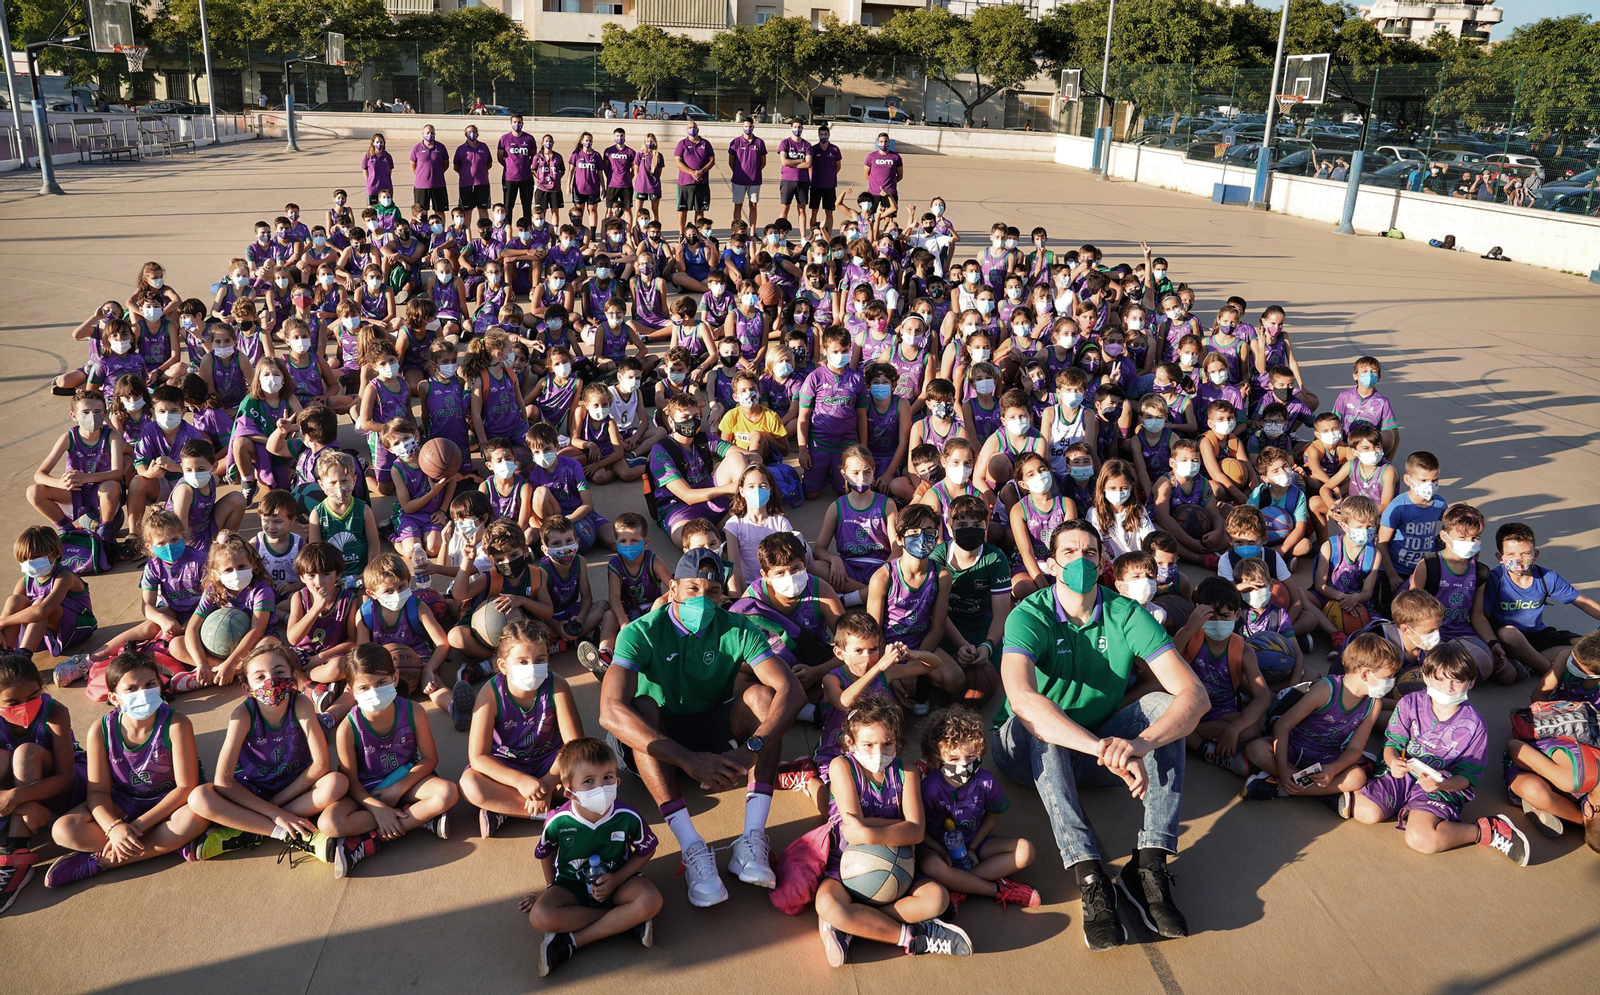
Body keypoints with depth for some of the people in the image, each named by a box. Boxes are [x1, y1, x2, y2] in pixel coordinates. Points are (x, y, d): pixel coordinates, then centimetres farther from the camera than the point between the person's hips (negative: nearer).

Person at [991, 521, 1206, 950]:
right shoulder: (1029, 616, -19)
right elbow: (1022, 698, -40)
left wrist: (1141, 744, -42)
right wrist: (1105, 749, -51)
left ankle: (1149, 865, -30)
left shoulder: (1126, 615, -11)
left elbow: (1195, 694, -22)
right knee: (1036, 725, -36)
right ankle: (1090, 878, -42)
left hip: (1097, 748, 3)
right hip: (1030, 753, -3)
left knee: (1162, 704, -22)